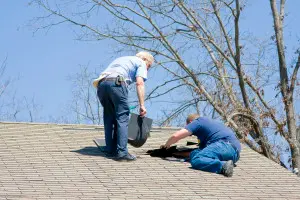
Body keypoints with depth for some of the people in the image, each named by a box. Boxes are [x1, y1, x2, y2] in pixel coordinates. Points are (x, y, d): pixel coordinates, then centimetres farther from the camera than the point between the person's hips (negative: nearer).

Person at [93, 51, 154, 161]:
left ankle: (110, 149, 15)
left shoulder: (122, 59, 39)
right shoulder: (141, 63, 18)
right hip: (116, 82, -7)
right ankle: (122, 152, -10)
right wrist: (142, 105, -4)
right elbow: (139, 83, 0)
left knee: (109, 118, 17)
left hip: (101, 83, 7)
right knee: (122, 118, -3)